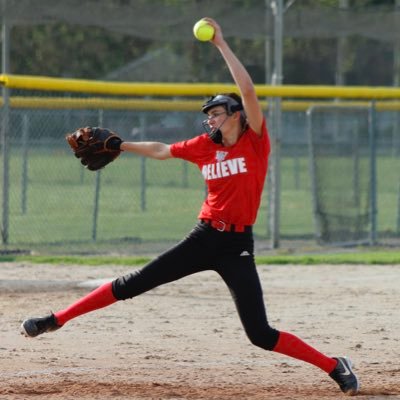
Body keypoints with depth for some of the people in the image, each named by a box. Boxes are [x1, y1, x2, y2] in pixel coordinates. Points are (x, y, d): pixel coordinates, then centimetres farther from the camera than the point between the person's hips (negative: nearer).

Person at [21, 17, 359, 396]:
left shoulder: (256, 141, -7)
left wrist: (221, 44, -19)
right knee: (134, 283, 2)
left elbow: (248, 91, -19)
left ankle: (334, 366, 4)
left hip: (237, 245, -4)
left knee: (261, 335, -10)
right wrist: (119, 145, 17)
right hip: (204, 237, 4)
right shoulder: (204, 146, 6)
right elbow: (162, 150, 21)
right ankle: (56, 320, 8)